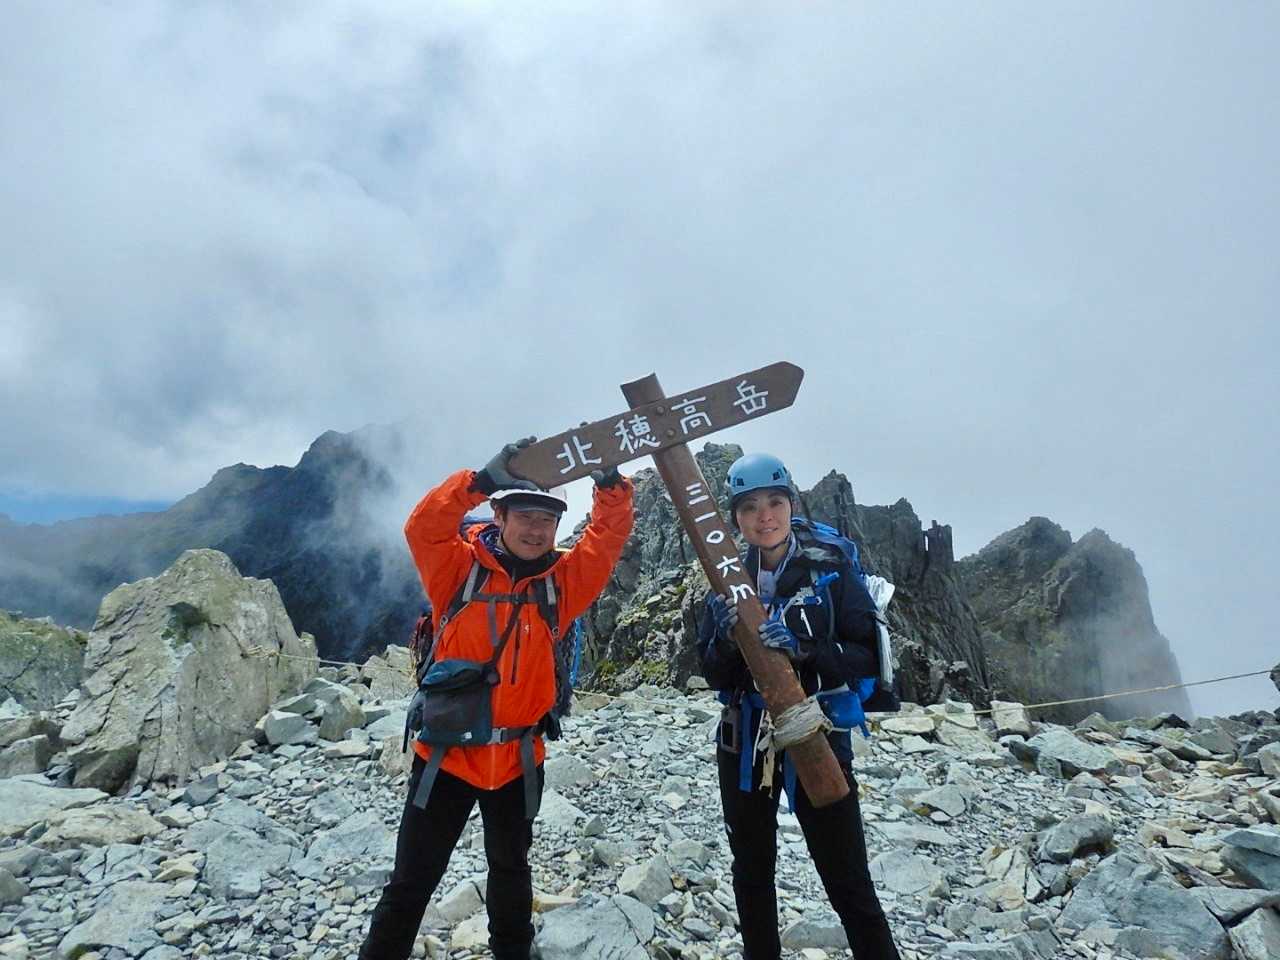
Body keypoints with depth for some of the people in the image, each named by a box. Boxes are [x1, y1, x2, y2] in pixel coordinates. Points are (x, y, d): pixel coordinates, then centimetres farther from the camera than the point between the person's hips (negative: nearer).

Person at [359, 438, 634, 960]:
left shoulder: (560, 580, -2)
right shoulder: (460, 567, -9)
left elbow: (608, 538, -10)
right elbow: (423, 528, -25)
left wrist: (611, 484, -27)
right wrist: (483, 479, -37)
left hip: (518, 758, 3)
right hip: (446, 752, -2)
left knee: (511, 873, 24)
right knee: (413, 879, 11)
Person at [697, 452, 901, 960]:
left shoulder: (831, 569, -9)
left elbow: (868, 656, -12)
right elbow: (714, 676, -1)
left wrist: (801, 648, -27)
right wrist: (728, 639, -22)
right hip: (744, 744, 4)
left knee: (849, 883, 4)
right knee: (752, 873, 20)